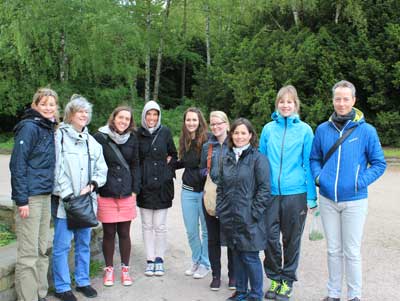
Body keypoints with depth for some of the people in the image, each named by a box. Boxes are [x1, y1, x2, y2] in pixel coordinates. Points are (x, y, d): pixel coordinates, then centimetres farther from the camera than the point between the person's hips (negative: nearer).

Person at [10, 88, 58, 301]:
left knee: (42, 249, 13)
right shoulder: (29, 127, -11)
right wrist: (21, 200, -18)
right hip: (30, 197, -8)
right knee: (29, 252, -3)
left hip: (45, 196, 8)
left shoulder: (50, 130, 13)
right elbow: (17, 164, -15)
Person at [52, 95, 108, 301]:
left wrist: (91, 185, -5)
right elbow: (57, 169, -11)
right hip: (65, 201, -6)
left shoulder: (91, 142, 13)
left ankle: (82, 281, 26)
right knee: (62, 245, -2)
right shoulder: (60, 136, -5)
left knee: (84, 244, 13)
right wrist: (66, 194, -15)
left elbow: (102, 170, 13)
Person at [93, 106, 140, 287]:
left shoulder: (132, 139, 6)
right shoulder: (100, 137, -4)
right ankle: (109, 269, 23)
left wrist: (135, 190, 4)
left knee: (124, 233, 8)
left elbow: (135, 165, 10)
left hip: (126, 194, 2)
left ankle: (125, 269, 23)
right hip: (106, 194, -2)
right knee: (109, 233, 7)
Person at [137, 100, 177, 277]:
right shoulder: (138, 133, 1)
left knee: (160, 226, 3)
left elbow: (173, 155, 12)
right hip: (144, 184, 1)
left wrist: (169, 165, -2)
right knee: (147, 225, 7)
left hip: (162, 184, -1)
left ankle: (159, 259, 16)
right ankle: (150, 260, 16)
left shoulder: (165, 132, 1)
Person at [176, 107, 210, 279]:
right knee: (191, 230, 13)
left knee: (206, 230, 7)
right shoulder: (184, 141, 7)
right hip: (188, 191, 5)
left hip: (205, 191, -5)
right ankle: (196, 261, 30)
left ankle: (205, 263, 22)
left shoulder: (207, 140, -12)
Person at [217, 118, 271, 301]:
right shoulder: (227, 159, 12)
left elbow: (264, 188, -10)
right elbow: (221, 187, 17)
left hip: (248, 219, -6)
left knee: (250, 257, 0)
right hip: (229, 218, 6)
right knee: (237, 255, 14)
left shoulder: (258, 159, -7)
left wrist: (254, 213, -13)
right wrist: (220, 209, 9)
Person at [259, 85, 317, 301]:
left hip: (295, 193, -2)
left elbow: (308, 163, 0)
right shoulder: (268, 129, 4)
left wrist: (312, 196, -2)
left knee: (292, 239, 9)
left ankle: (288, 280, 25)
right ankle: (275, 278, 23)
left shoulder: (304, 130, -2)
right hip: (271, 192, 2)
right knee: (270, 237, 3)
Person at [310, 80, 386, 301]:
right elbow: (314, 158, 13)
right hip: (327, 199, 3)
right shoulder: (323, 129, 2)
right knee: (333, 250, 14)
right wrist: (318, 177, -4)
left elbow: (379, 164, -2)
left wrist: (360, 182, -14)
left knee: (352, 251, 5)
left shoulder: (366, 131, -7)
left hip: (354, 201, -3)